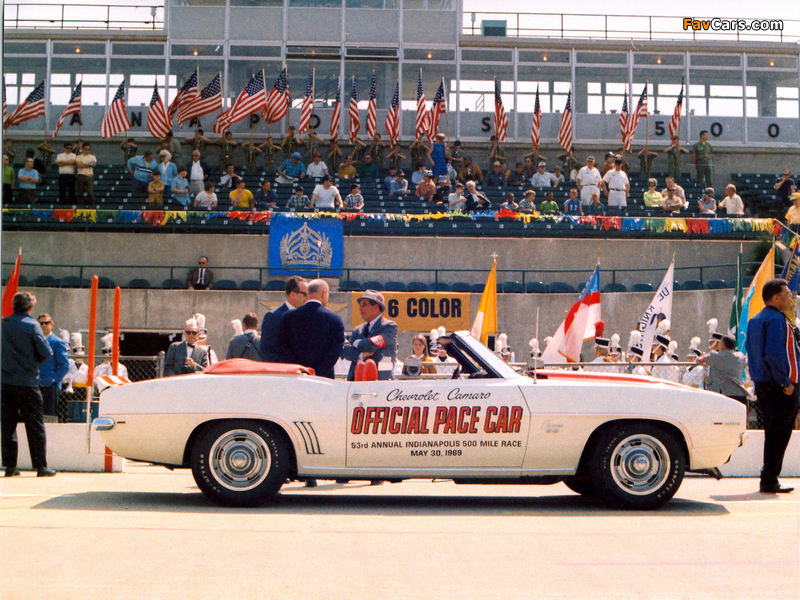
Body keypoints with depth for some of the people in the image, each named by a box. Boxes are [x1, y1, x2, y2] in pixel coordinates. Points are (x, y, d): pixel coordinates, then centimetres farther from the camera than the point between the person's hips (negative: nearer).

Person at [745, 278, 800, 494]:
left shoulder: (755, 320, 15)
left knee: (773, 432, 14)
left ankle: (769, 481, 17)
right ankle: (769, 481, -6)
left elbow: (751, 350, 20)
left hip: (762, 384, 10)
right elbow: (775, 354, -23)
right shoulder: (777, 320, -14)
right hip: (780, 387, -9)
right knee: (779, 433, -6)